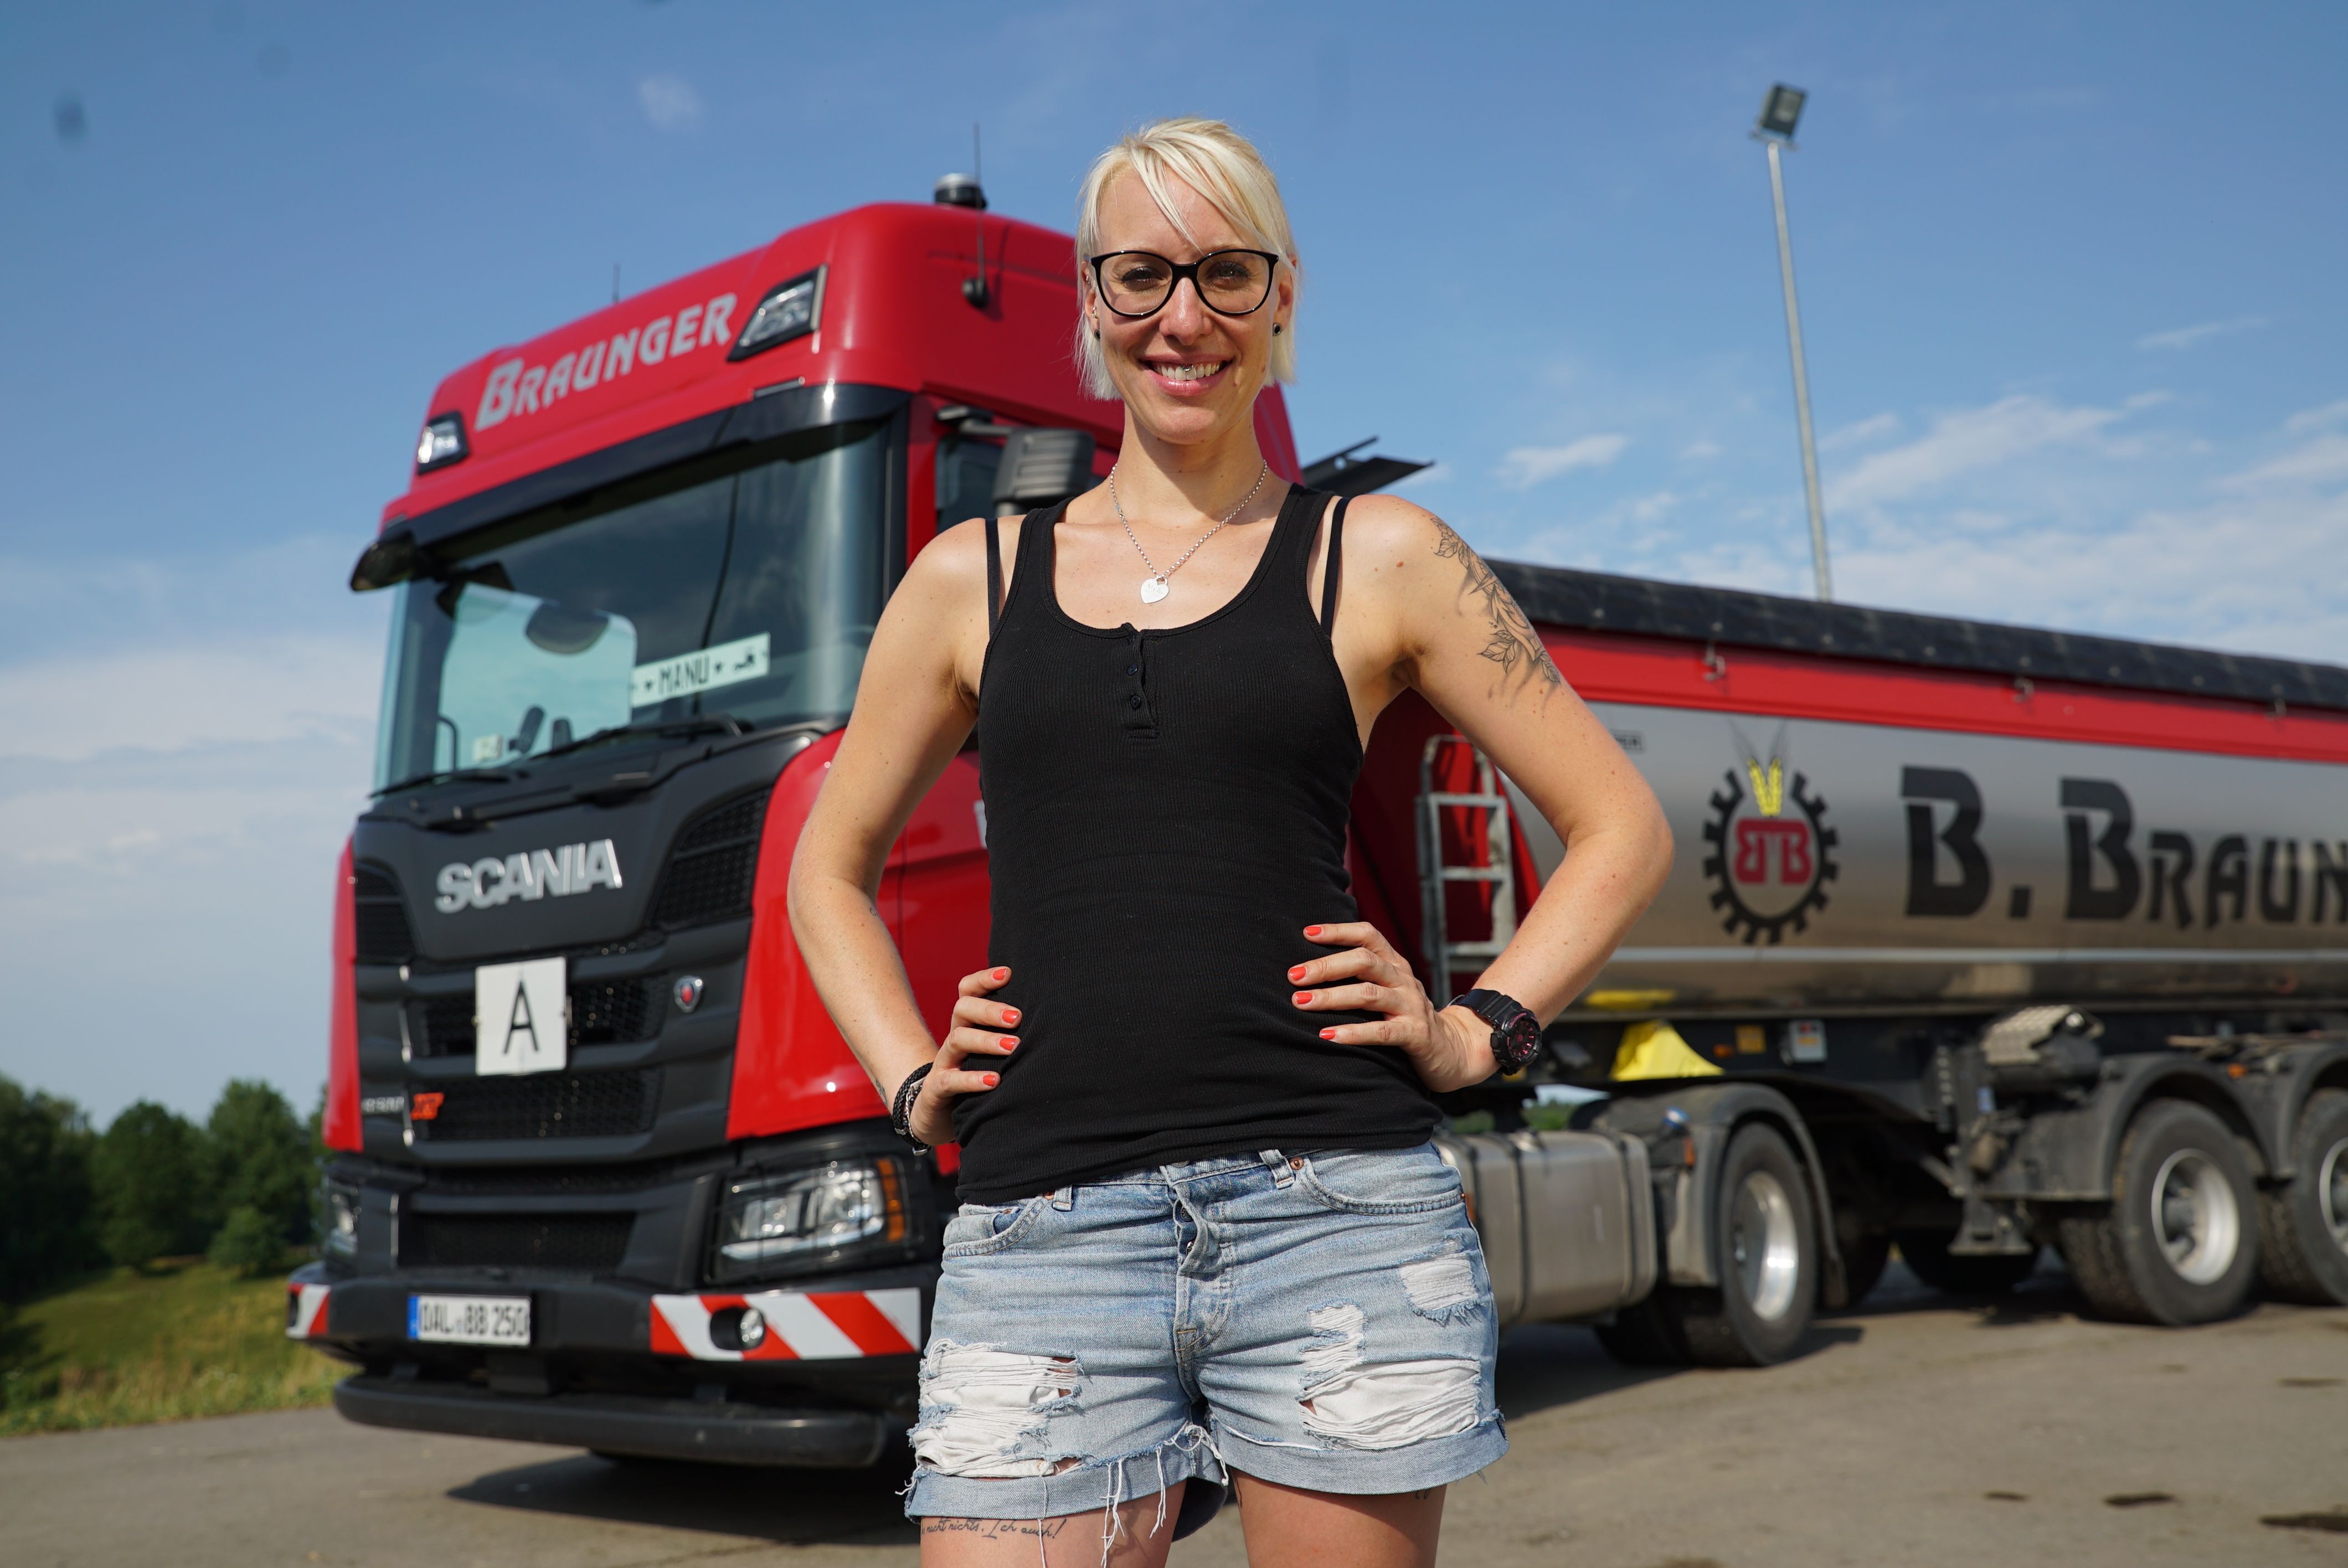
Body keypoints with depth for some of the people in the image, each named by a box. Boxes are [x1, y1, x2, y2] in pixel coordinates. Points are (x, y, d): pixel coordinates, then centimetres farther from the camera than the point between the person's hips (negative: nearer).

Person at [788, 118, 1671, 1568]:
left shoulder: (1377, 559, 9)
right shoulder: (975, 578, 14)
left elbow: (1622, 827, 13)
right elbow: (832, 866, 25)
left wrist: (1482, 1033, 1)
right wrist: (911, 1082, 11)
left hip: (1335, 1211, -1)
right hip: (1041, 1229, 1)